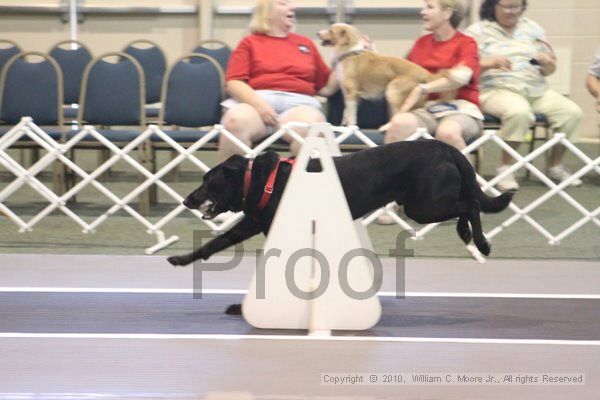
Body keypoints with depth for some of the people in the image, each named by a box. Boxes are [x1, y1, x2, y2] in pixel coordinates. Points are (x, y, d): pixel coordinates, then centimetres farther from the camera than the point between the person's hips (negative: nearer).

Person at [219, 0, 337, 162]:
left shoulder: (306, 44, 27)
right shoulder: (250, 43, 19)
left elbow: (326, 87, 24)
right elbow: (234, 83, 5)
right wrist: (259, 105, -11)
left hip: (298, 103, 1)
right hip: (255, 101, -1)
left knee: (311, 124, -35)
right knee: (235, 120, -35)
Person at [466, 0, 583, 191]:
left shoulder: (532, 28, 18)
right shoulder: (477, 31, 6)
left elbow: (550, 69, 19)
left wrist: (547, 62, -5)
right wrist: (490, 63, -22)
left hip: (537, 90, 5)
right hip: (497, 90, -5)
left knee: (572, 112, -19)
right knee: (519, 111, -39)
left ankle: (555, 165, -2)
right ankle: (505, 168, -27)